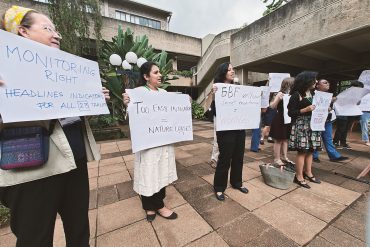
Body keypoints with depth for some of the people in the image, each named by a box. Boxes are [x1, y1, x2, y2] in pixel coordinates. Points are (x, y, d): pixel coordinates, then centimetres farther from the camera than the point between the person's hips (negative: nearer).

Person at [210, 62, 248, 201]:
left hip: (240, 128, 7)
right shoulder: (217, 88, -7)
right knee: (224, 159, 2)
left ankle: (237, 182, 37)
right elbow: (214, 111, -15)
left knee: (238, 157, 16)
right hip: (226, 130, -6)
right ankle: (219, 187, 21)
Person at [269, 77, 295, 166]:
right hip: (280, 120, -7)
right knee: (279, 140, 1)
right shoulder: (281, 93, -10)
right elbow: (272, 106, -17)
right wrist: (278, 99, -31)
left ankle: (285, 157, 27)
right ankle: (276, 158, 12)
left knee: (285, 139, 15)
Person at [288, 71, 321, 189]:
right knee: (302, 151, -4)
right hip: (301, 125, -8)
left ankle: (308, 173, 27)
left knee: (310, 150, 13)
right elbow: (290, 112, -13)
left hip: (313, 125, 8)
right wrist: (306, 109, -20)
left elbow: (315, 107, 22)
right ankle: (299, 177, 8)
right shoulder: (296, 95, -10)